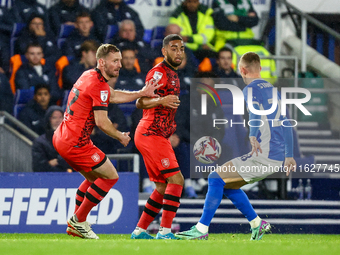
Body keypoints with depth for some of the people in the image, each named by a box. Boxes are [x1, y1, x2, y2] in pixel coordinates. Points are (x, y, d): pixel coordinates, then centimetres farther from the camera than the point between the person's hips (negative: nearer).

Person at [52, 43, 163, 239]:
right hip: (76, 143, -10)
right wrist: (121, 137, -4)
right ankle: (79, 221, 4)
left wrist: (141, 93, 15)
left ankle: (74, 224, 23)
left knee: (95, 177, 24)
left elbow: (112, 96, 23)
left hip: (61, 138, 10)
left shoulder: (89, 76, 12)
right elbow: (101, 121, -20)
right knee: (111, 177, 1)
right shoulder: (99, 85, -18)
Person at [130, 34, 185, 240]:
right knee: (176, 179, -17)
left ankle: (140, 231, 15)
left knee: (163, 187, 11)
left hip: (159, 135, 10)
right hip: (151, 134, -10)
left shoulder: (172, 74, 19)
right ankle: (165, 231, -18)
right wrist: (161, 101, -36)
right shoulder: (159, 72, -11)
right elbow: (140, 102, -19)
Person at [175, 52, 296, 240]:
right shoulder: (272, 90, 21)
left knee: (216, 178, -9)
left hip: (263, 156, -9)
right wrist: (289, 156, 37)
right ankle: (257, 223, 19)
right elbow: (286, 125, 29)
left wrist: (253, 135, -44)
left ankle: (201, 229, -13)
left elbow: (256, 110, -29)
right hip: (277, 157, 9)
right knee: (227, 183, 19)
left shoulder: (250, 89, -6)